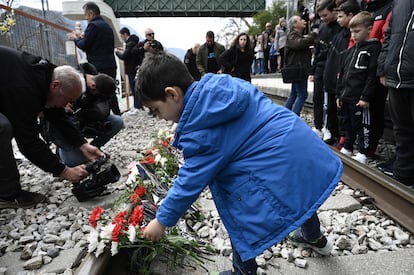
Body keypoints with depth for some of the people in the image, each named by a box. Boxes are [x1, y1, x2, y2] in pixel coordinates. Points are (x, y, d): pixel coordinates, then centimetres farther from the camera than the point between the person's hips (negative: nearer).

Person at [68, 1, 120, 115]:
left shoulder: (93, 25, -8)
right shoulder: (107, 26, 18)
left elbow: (84, 46, -8)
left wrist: (75, 38, 11)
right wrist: (83, 38, 21)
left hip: (98, 67, -9)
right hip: (111, 66, 9)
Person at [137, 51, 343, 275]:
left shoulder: (202, 131, -21)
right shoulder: (222, 86, 2)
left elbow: (190, 182, -12)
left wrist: (162, 220, 2)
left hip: (280, 165, -10)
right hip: (306, 146, 10)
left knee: (241, 223, 11)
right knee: (298, 193, 36)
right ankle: (315, 237, 65)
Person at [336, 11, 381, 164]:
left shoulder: (374, 48, -6)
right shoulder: (350, 50, 16)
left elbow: (373, 75, -13)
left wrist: (366, 97, -17)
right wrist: (339, 94, 13)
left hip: (359, 99, -7)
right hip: (345, 97, 7)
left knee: (362, 126, 2)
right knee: (347, 124, 15)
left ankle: (362, 153, 12)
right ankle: (347, 148, 28)